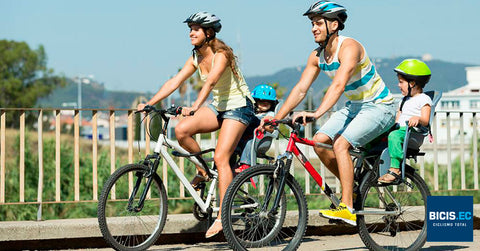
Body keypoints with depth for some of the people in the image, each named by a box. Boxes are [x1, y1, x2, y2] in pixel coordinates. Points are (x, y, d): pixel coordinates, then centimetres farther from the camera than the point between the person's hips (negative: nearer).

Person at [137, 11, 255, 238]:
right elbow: (174, 82, -2)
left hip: (238, 106, -7)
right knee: (181, 130, -18)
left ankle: (222, 216, -16)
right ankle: (202, 171, 5)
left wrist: (194, 107, -49)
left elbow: (210, 82, -35)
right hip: (218, 106, 7)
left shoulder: (221, 54, -19)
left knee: (220, 158, -18)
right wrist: (149, 104, -12)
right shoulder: (196, 58, 4)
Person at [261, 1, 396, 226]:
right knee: (319, 141, -7)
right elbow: (300, 89, -1)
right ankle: (351, 187, 11)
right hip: (354, 106, 8)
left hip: (379, 107, -8)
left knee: (340, 144, -25)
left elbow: (338, 85, -39)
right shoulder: (317, 56, 0)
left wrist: (316, 114, -51)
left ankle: (347, 208, -23)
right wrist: (277, 118, -12)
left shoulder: (349, 48, -25)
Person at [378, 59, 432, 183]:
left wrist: (417, 119, -37)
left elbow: (425, 121, -15)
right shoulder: (405, 100, 28)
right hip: (400, 130, 9)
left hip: (414, 135, -9)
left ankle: (394, 170, -44)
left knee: (394, 135, -39)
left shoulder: (423, 99, -1)